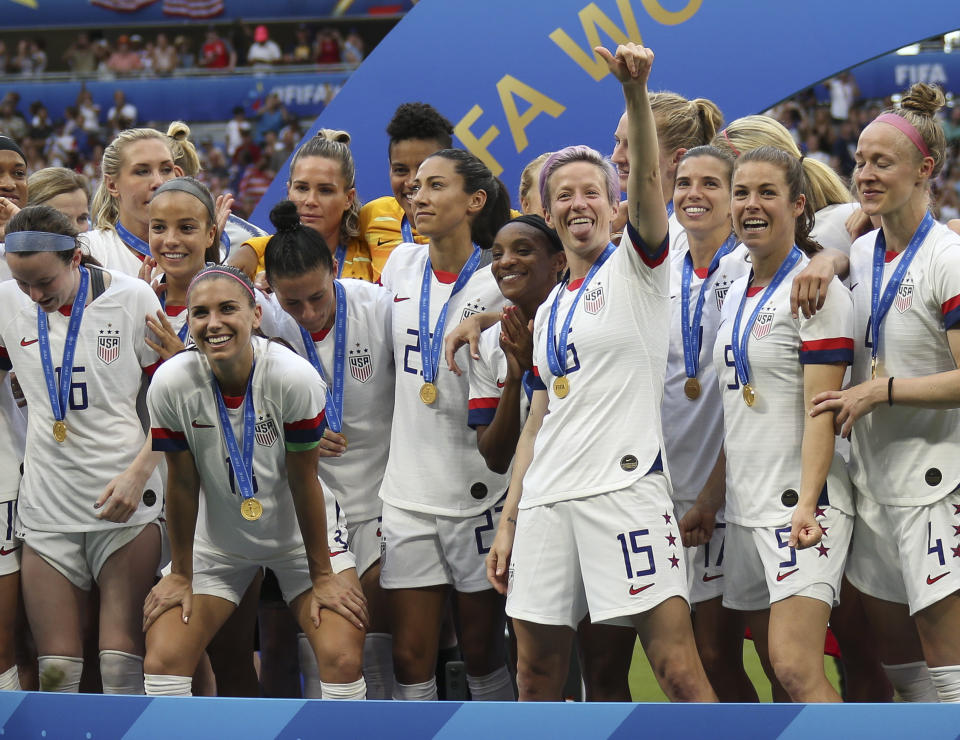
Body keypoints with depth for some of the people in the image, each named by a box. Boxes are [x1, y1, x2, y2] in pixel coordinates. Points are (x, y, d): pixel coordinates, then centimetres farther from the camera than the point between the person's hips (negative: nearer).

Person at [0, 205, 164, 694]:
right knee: (56, 669, 0)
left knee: (122, 662, -10)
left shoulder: (132, 299, -4)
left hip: (126, 505, -3)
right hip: (46, 505, 3)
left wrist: (138, 473, -9)